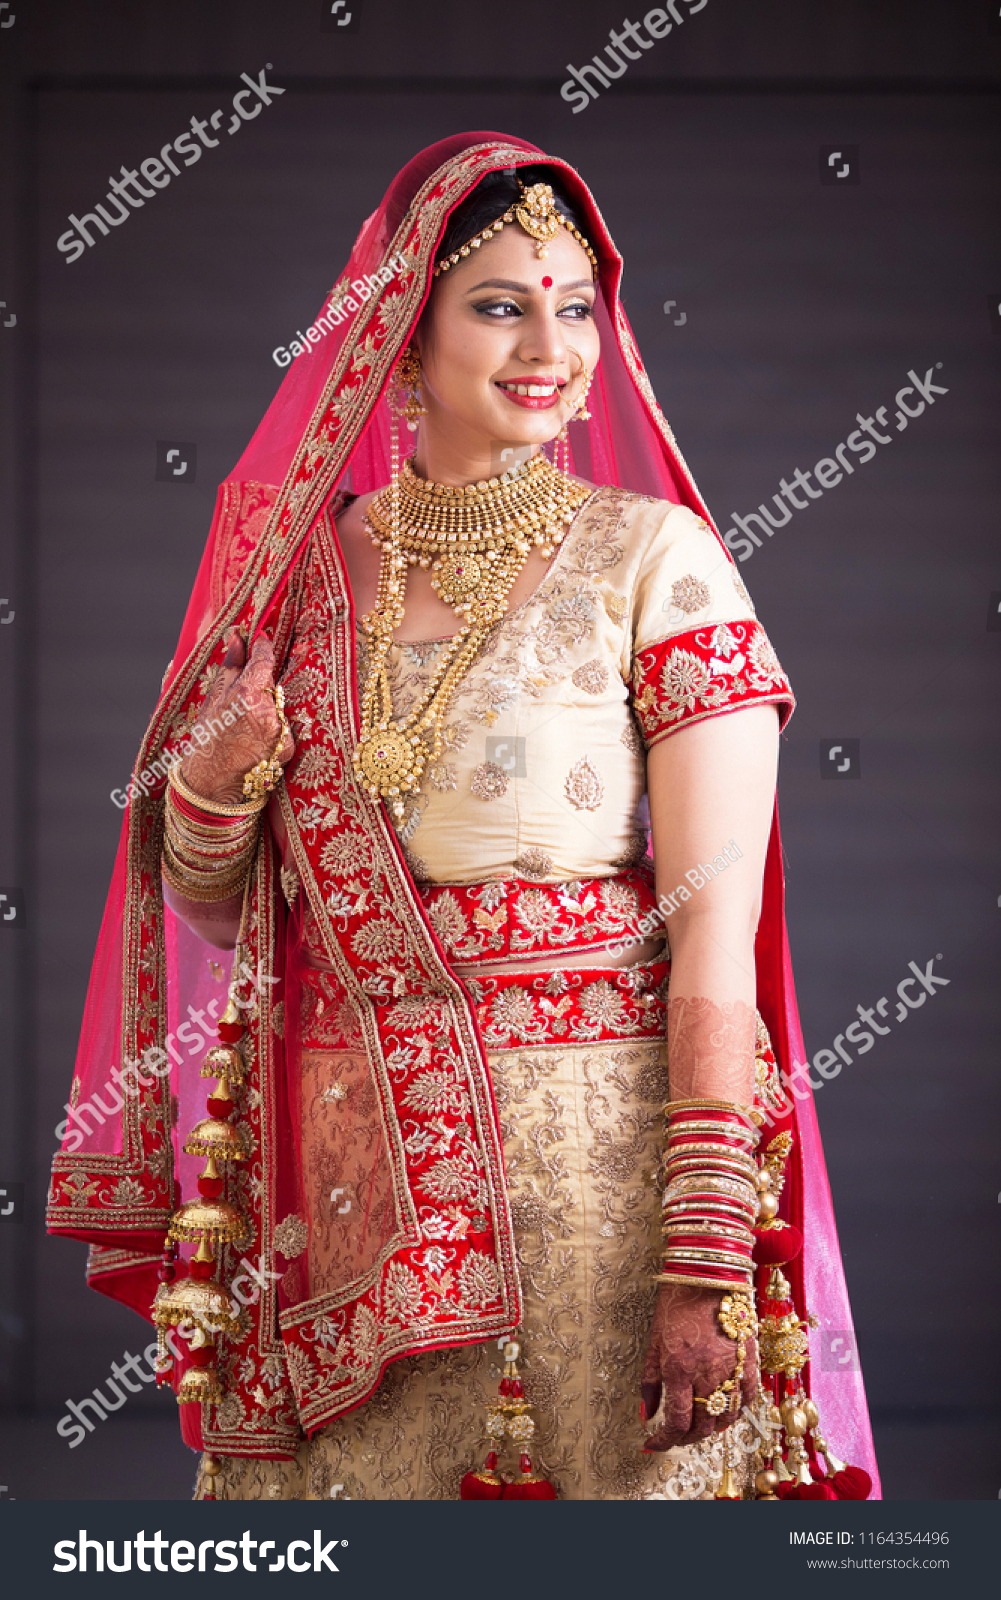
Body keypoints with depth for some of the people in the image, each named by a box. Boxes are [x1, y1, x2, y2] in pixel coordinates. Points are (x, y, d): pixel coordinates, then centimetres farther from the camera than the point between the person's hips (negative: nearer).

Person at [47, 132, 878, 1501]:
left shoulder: (651, 557, -3)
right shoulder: (303, 564, 8)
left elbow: (717, 930, -10)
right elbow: (214, 907, 15)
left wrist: (708, 1262, -17)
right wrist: (215, 783, -7)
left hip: (594, 1159, -3)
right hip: (341, 1176, 3)